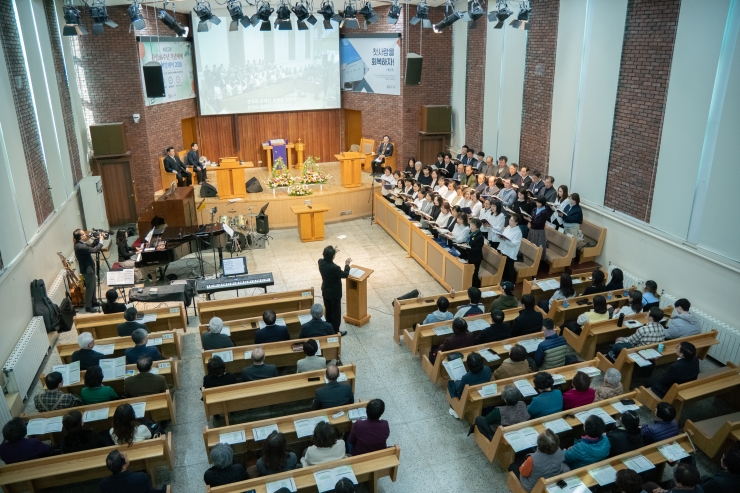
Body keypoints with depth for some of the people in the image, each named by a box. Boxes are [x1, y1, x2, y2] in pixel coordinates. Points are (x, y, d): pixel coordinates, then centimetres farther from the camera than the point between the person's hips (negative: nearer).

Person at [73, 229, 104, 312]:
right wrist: (101, 241, -20)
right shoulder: (80, 246, -29)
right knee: (90, 288, 1)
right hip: (87, 270, -10)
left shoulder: (80, 244, 2)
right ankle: (88, 307, 11)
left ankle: (93, 302, 38)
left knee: (93, 286, 23)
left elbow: (91, 247, 14)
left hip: (89, 268, 10)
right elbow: (94, 250, -31)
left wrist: (97, 239, 1)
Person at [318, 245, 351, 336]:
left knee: (328, 310, 24)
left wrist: (333, 252, 17)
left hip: (325, 292, 7)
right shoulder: (335, 268, -33)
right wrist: (347, 265, 0)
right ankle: (335, 331, 24)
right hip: (335, 293, -7)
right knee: (336, 312, 11)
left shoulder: (320, 262, -14)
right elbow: (345, 275, -15)